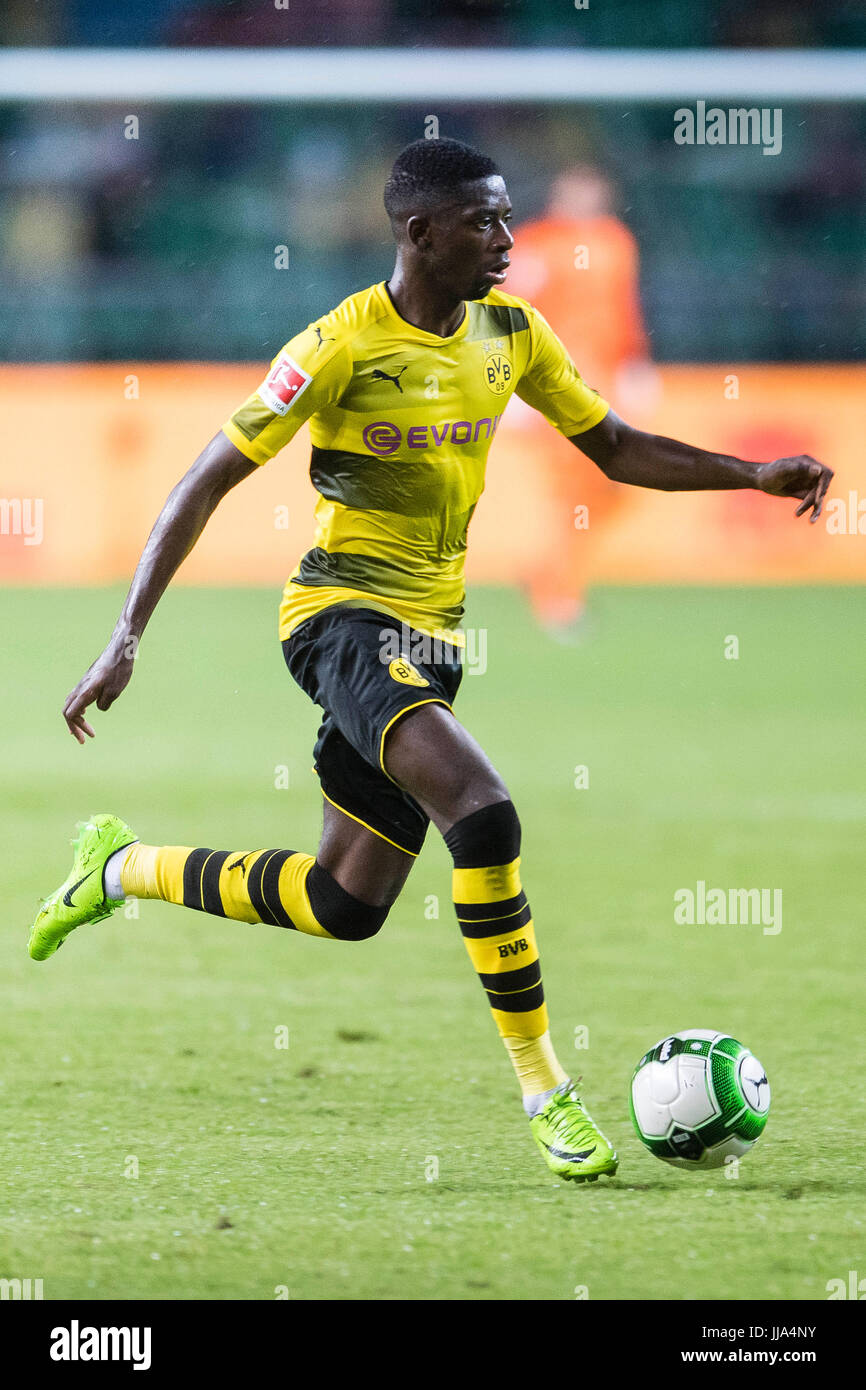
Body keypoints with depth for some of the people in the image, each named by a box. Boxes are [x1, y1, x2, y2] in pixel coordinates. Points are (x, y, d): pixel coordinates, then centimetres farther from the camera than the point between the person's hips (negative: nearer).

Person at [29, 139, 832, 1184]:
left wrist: (754, 475, 2)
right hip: (343, 615, -7)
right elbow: (208, 482, -10)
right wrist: (124, 643, -15)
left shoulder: (512, 334, 4)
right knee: (483, 814, -29)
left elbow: (614, 448, 16)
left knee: (347, 906, 12)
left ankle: (121, 868, 35)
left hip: (429, 630, 7)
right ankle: (542, 1088, -20)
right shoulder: (342, 346, -14)